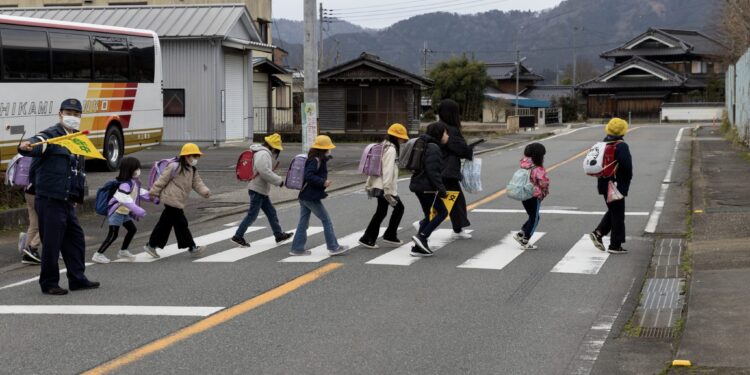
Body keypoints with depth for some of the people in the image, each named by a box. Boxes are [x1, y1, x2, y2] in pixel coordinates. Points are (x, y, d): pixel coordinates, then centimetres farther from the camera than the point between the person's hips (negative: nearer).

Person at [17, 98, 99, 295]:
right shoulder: (51, 135, -9)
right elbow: (37, 144, -32)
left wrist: (76, 197, 24)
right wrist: (27, 147, -54)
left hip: (67, 201, 9)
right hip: (49, 200, -9)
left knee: (75, 239, 14)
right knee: (52, 243, -3)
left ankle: (77, 279, 24)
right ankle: (49, 283, 8)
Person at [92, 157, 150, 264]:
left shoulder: (134, 182, 6)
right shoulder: (125, 185, -25)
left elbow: (140, 192, 19)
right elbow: (126, 200, -34)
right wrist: (138, 210, -37)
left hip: (124, 212, 10)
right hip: (117, 212, -10)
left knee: (132, 229, 17)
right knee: (113, 235, -9)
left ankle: (123, 251, 31)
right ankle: (98, 255, -3)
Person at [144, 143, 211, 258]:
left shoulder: (193, 170, 13)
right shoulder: (175, 167, -15)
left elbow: (197, 183, 5)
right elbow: (163, 180, -11)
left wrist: (205, 191, -14)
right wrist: (154, 192, -8)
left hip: (178, 201, 10)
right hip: (172, 200, -10)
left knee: (165, 223, 14)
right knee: (181, 223, -4)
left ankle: (151, 245, 22)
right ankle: (192, 248, 0)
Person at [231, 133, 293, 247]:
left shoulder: (261, 152, 15)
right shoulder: (263, 154, -19)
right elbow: (265, 172, -28)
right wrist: (279, 180, -20)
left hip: (261, 190, 11)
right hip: (258, 190, -11)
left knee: (271, 212, 15)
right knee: (252, 214, -5)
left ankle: (279, 234, 22)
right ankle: (238, 236, 0)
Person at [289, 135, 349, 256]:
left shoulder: (313, 159, 13)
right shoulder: (316, 160, -16)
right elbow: (309, 176, -25)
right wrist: (323, 182, -22)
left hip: (304, 195, 10)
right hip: (311, 197, -10)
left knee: (303, 221, 12)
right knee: (326, 220, -1)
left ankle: (297, 248, 13)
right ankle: (333, 247, 3)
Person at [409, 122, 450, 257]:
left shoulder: (425, 146, 18)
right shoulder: (433, 148, -14)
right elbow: (432, 171, -21)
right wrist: (442, 190, -19)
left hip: (418, 185, 10)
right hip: (427, 187, -10)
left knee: (428, 215, 14)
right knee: (442, 212, -2)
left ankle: (418, 247, 12)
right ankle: (422, 236, -8)